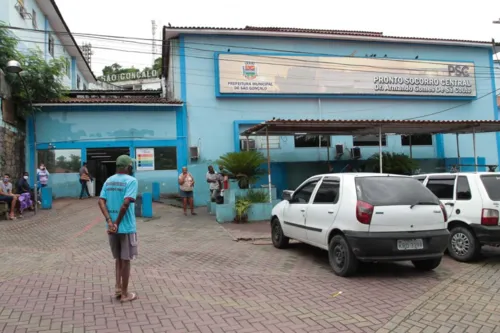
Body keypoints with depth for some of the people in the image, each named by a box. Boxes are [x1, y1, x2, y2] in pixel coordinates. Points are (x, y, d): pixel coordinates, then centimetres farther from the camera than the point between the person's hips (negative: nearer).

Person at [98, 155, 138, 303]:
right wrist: (117, 222, -14)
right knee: (125, 260, 5)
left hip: (111, 227, 6)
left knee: (118, 258, 21)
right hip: (126, 227, -6)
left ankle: (118, 288, 21)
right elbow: (126, 203, -22)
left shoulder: (108, 181, 9)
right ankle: (125, 294, 15)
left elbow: (101, 201, -2)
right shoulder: (131, 180, -11)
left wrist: (110, 222, -10)